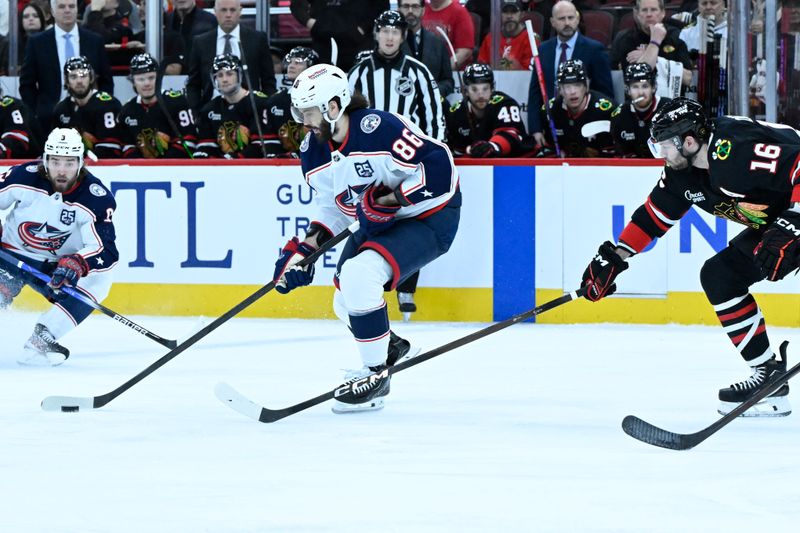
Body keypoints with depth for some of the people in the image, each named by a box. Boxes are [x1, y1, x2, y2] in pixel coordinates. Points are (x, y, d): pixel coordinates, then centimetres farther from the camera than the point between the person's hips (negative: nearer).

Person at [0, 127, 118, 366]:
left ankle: (38, 343, -24)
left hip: (58, 267, 1)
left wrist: (77, 264, -42)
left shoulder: (97, 198, -19)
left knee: (98, 280, -22)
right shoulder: (23, 176, -18)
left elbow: (105, 250, -23)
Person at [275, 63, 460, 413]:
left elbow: (439, 166, -30)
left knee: (358, 273, -28)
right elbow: (333, 205, 11)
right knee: (346, 302, 10)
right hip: (380, 222, 9)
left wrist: (392, 198, -31)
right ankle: (391, 347, 42)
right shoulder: (314, 152, -3)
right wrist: (306, 246, -1)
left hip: (430, 217, -9)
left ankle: (376, 374, -15)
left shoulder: (378, 128, -29)